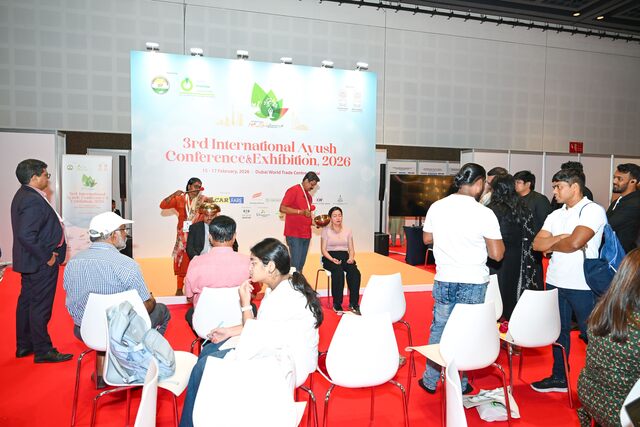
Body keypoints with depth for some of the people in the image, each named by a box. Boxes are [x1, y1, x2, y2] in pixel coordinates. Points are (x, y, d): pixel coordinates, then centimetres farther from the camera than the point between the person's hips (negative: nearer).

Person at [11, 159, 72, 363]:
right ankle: (43, 351, 12)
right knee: (40, 306, 0)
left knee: (26, 302, 18)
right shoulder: (33, 201, -23)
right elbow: (26, 236, -29)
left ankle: (24, 346, 32)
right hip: (41, 263, -11)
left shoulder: (24, 195, 10)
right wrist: (47, 257, -21)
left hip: (30, 262, 11)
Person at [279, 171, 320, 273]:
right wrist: (302, 212, -20)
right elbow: (282, 208, -14)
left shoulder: (309, 196, 19)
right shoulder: (293, 190, -5)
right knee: (295, 265, -10)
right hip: (294, 235, -8)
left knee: (301, 265, 8)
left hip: (306, 234, 8)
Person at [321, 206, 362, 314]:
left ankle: (353, 304, -23)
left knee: (355, 272, -29)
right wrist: (332, 259, -18)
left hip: (345, 256, 3)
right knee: (338, 271, -36)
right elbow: (323, 249, -1)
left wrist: (351, 257, -10)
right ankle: (337, 305, -28)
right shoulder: (326, 230, 5)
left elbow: (351, 249, 13)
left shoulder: (347, 231, 15)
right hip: (330, 257, -3)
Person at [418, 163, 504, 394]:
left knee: (438, 328, 15)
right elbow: (497, 254, -10)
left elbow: (427, 238, 10)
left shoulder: (436, 207, -3)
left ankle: (430, 381, 24)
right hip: (473, 283, -3)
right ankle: (459, 385, 24)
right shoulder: (484, 213, -14)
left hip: (444, 280, 3)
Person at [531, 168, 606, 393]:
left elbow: (575, 243, -21)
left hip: (582, 286, -7)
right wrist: (562, 237, -11)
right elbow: (537, 244, 3)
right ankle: (559, 378, 28)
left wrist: (551, 245, -4)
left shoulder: (593, 211, -10)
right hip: (555, 282, 7)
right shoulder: (555, 215, 11)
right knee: (559, 331, 15)